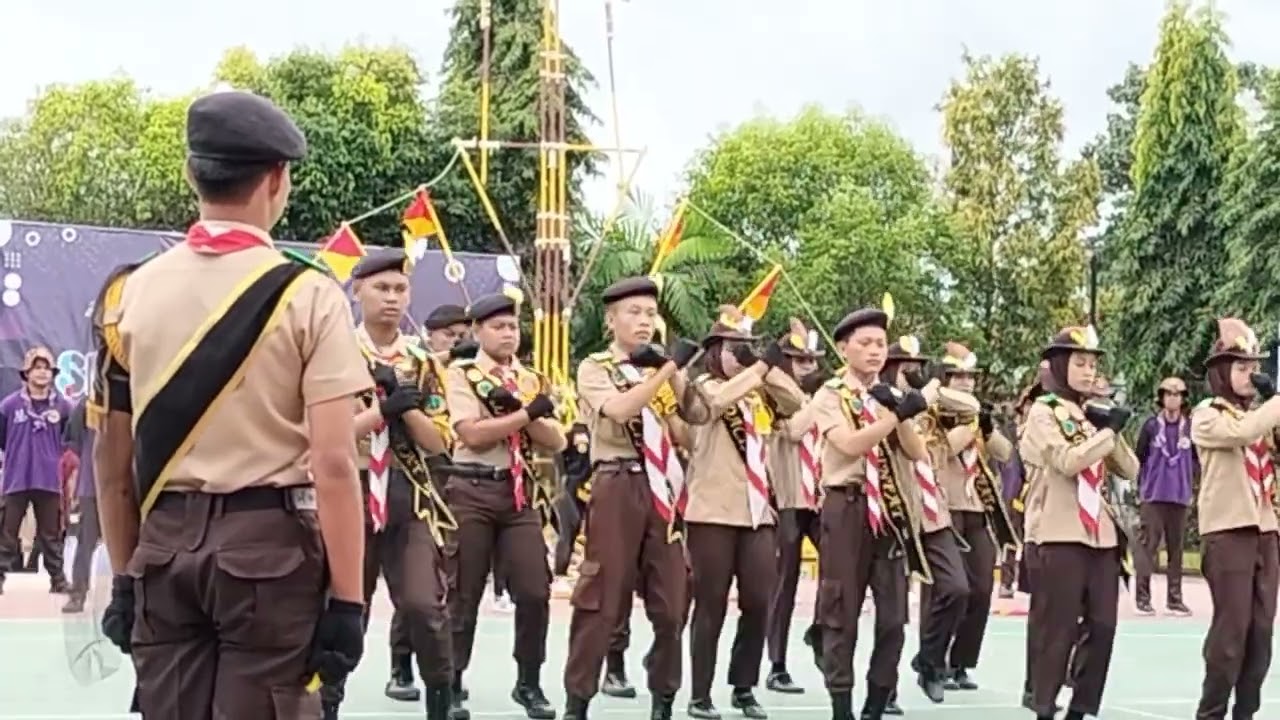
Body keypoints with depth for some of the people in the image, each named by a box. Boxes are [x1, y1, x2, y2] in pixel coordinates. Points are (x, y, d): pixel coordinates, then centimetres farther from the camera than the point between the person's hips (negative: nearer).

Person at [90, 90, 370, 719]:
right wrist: (348, 598, -10)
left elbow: (112, 460, 10)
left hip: (164, 546, 4)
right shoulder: (307, 294, -8)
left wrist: (124, 575, 18)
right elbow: (334, 464, -14)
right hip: (269, 545, -4)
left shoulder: (129, 291, 4)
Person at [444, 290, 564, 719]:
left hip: (520, 492, 4)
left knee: (534, 591, -2)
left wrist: (514, 407, -10)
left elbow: (555, 442, 3)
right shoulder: (461, 375, -1)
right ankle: (451, 683, 14)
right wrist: (527, 413, -15)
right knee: (464, 594, 2)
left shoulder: (532, 381, 13)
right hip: (472, 492, -4)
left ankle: (529, 683, 13)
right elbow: (473, 433, -15)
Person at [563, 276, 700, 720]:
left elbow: (684, 432, 12)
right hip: (618, 487, -5)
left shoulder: (662, 371, 18)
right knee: (602, 599, -4)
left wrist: (678, 380, 0)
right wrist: (669, 368, -20)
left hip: (662, 489, 5)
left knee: (671, 601, 5)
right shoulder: (594, 368, 1)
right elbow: (620, 409, -20)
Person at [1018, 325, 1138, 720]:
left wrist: (1112, 432, -2)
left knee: (1102, 627, 5)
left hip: (1102, 534, 6)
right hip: (1062, 535, -6)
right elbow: (1067, 461, -18)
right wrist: (1109, 430, -10)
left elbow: (1130, 471, 13)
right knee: (1059, 628, -4)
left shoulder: (1096, 414, 17)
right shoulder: (1043, 411, -3)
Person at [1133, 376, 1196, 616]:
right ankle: (1143, 596, -1)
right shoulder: (1151, 425, -2)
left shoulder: (1190, 427, 3)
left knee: (1176, 547, 8)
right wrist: (1142, 486, 0)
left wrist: (1190, 478, -1)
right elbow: (1139, 458, 2)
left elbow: (1196, 459, 12)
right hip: (1154, 495, -2)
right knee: (1148, 544, -4)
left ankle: (1175, 597, 15)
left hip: (1180, 496, 2)